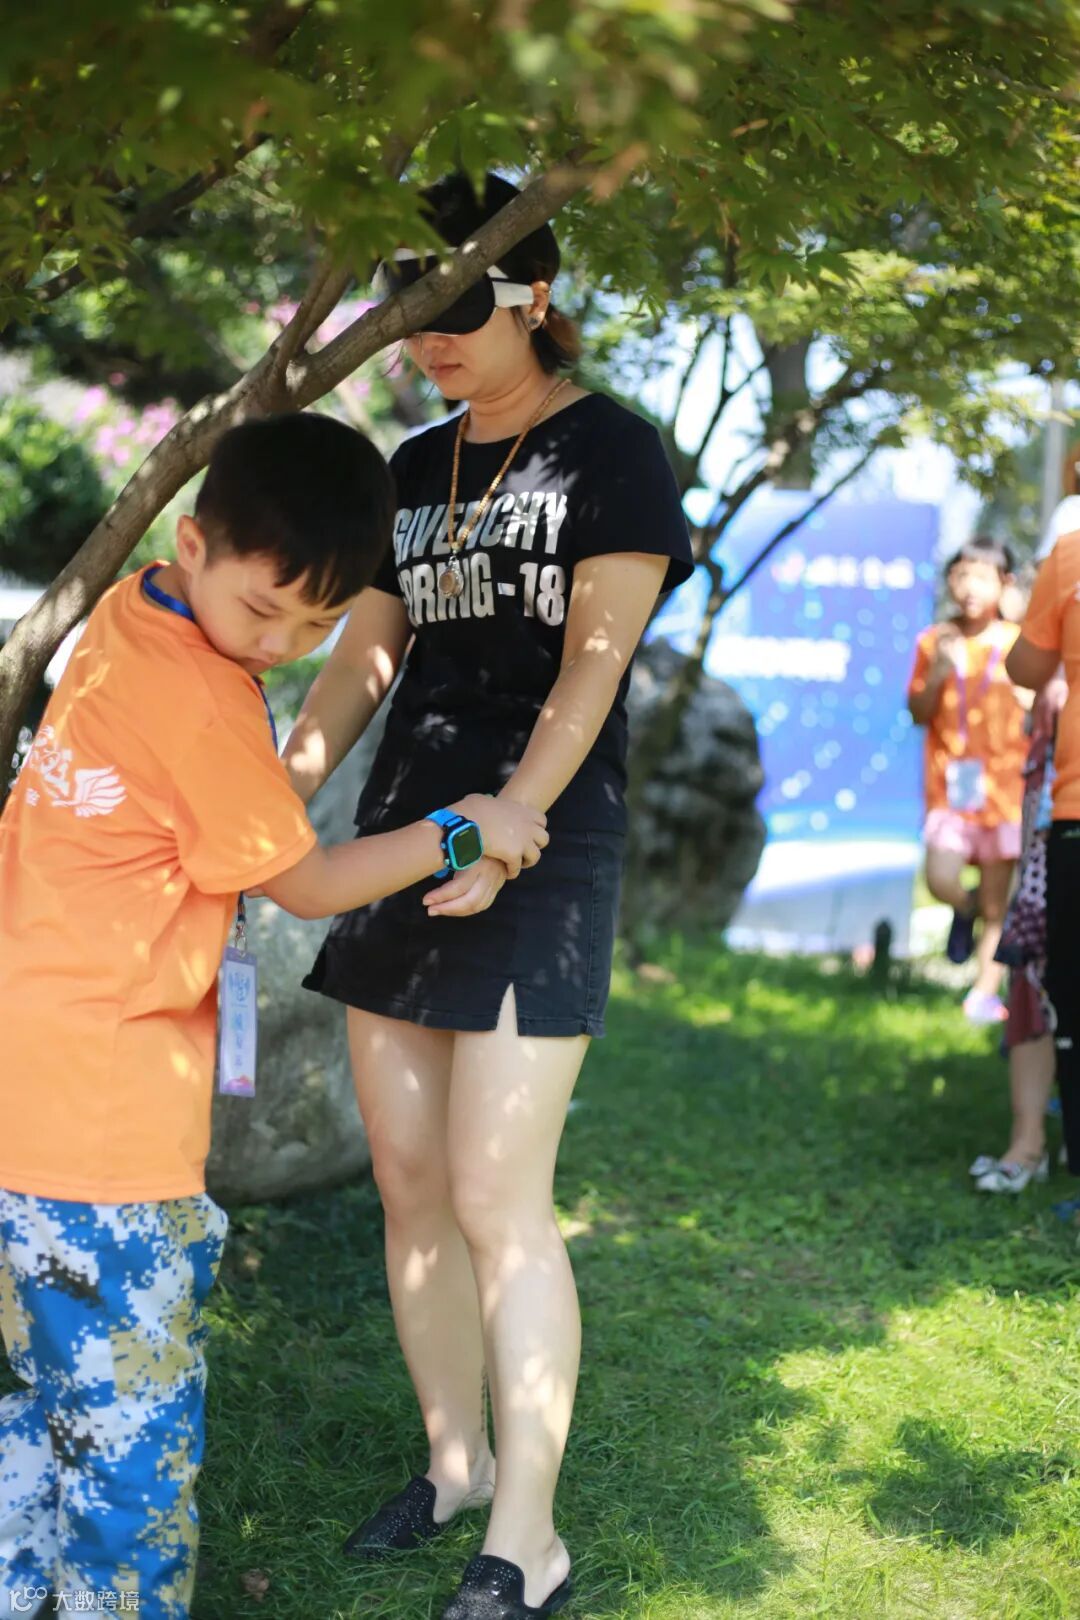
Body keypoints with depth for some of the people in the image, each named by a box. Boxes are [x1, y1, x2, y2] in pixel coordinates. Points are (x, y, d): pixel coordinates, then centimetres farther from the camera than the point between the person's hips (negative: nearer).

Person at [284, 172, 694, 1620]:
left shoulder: (612, 451, -2)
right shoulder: (416, 469, 17)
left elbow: (594, 661, -12)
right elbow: (365, 655, 15)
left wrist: (506, 824, -23)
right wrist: (275, 794, 1)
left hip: (542, 849, -7)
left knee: (497, 1199, -8)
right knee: (408, 1183, 9)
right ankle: (456, 1461, 26)